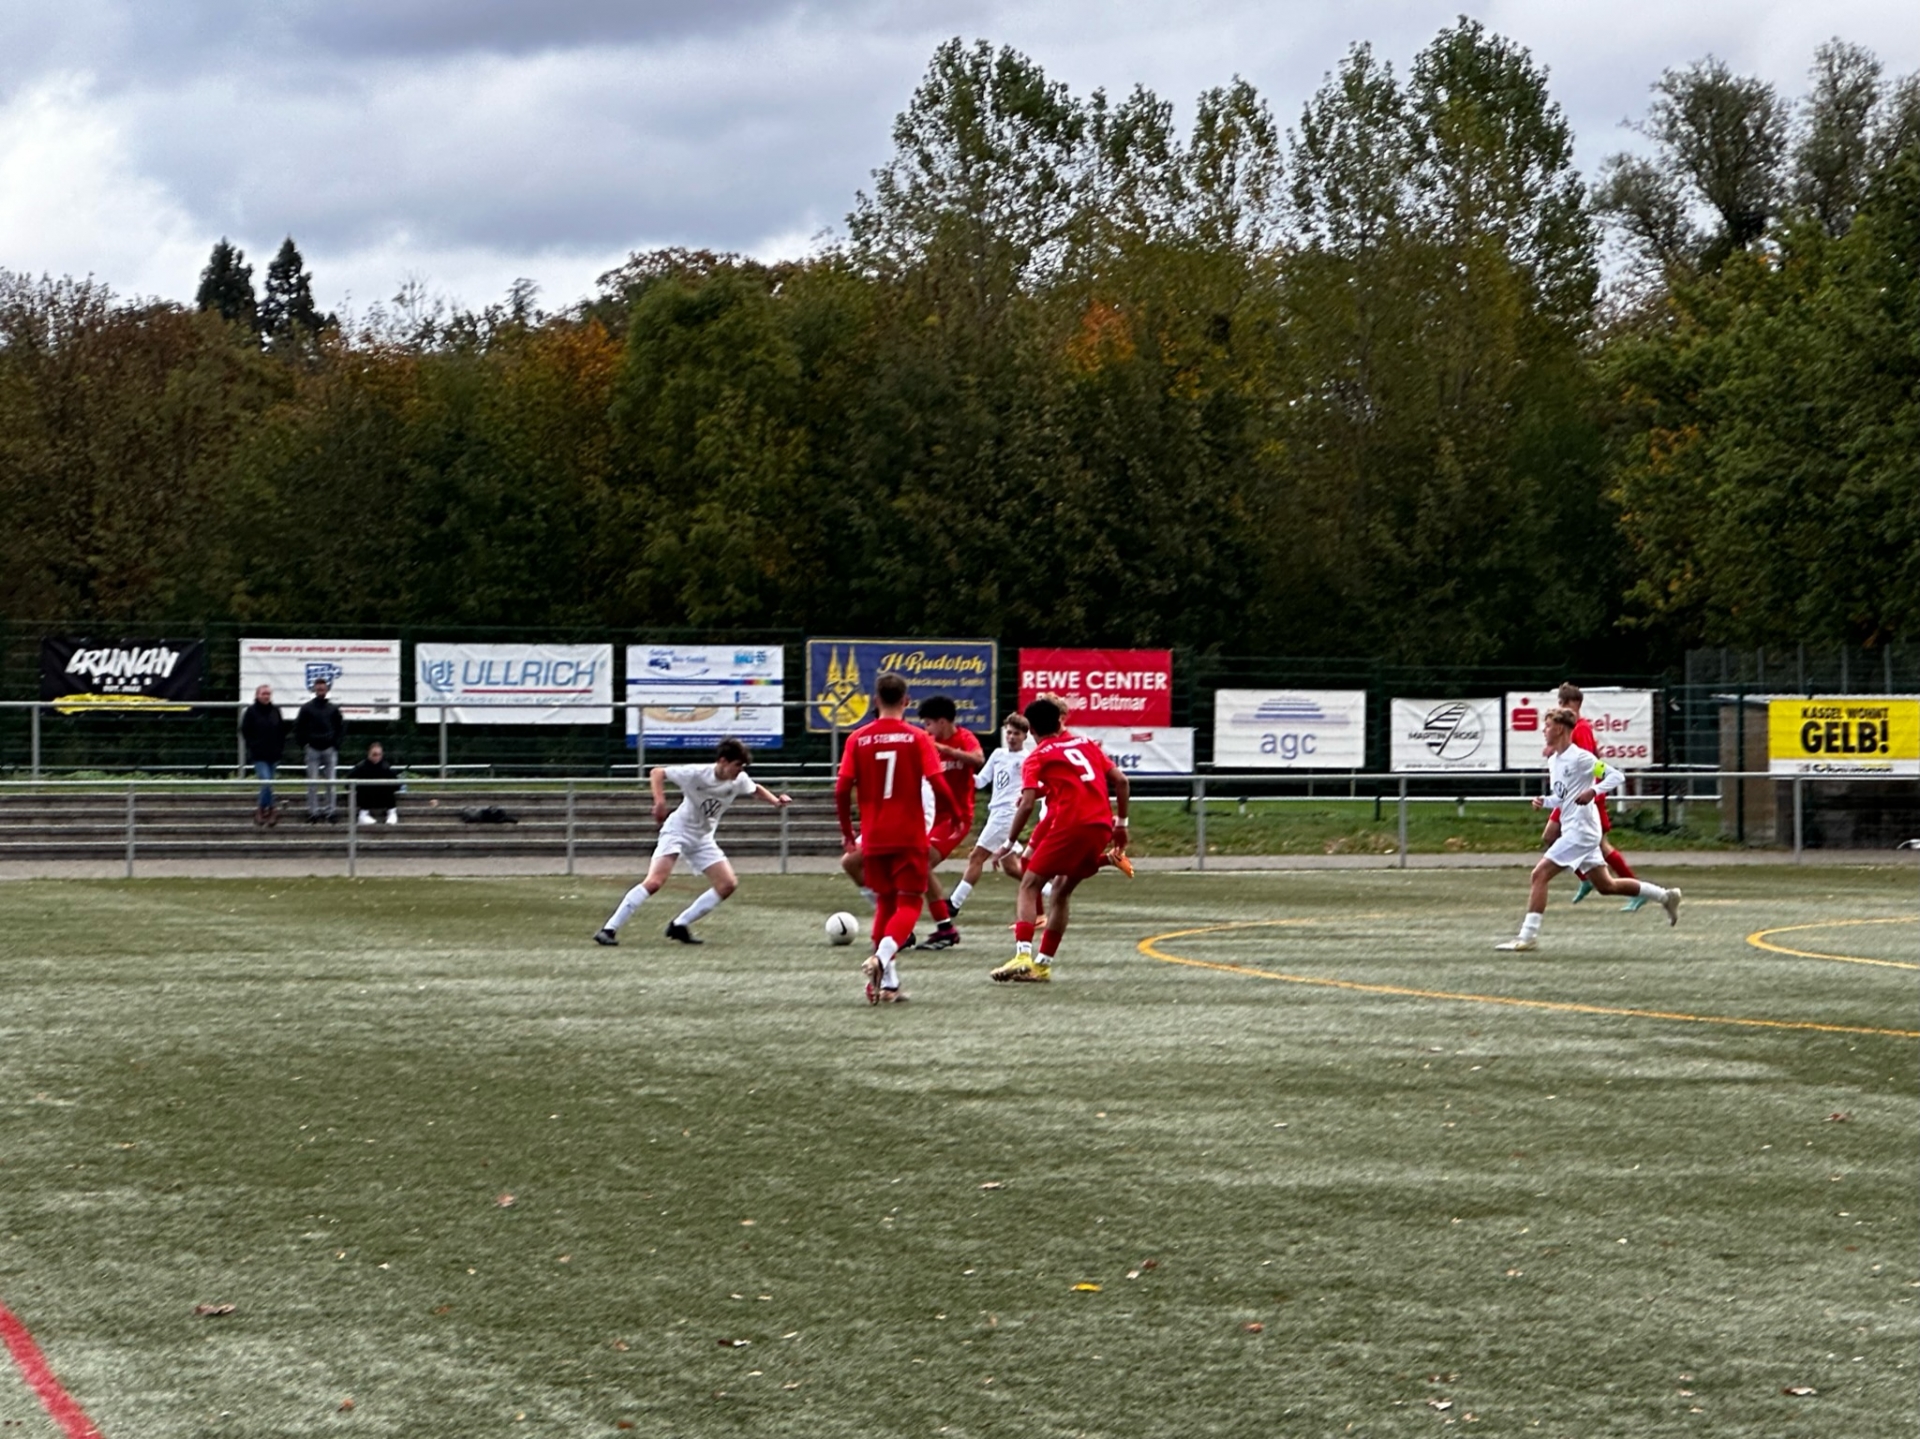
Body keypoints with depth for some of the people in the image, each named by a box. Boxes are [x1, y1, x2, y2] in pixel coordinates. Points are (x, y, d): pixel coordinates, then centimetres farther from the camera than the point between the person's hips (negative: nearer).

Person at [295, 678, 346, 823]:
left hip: (330, 749, 1)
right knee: (312, 783, -1)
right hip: (313, 749, -1)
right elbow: (298, 727, 6)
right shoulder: (307, 708, 1)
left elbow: (342, 726, 13)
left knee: (331, 782, 2)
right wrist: (304, 744, -2)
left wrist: (336, 743, 3)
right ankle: (313, 810, 3)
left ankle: (331, 809, 7)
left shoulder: (333, 708, 5)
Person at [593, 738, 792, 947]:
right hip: (678, 830, -7)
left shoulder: (739, 780, -7)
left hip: (703, 839, 7)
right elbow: (657, 772, -14)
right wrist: (660, 802, -27)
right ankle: (609, 929, -20)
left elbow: (756, 789, 15)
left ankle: (680, 926, 5)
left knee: (728, 885, -4)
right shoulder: (696, 774, -22)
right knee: (654, 882, -22)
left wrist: (776, 801, -3)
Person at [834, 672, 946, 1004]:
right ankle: (882, 956, -23)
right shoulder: (918, 738, -5)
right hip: (910, 837, -3)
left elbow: (842, 790, -4)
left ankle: (888, 983, 16)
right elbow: (938, 783, -12)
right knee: (910, 903, 5)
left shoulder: (858, 739, 0)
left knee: (885, 902, 17)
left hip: (874, 838, 3)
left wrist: (847, 833, 9)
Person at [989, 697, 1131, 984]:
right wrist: (1121, 823, 22)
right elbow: (1121, 781, 16)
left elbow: (1027, 804, -5)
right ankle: (1043, 964, 17)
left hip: (1069, 824, -6)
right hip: (1102, 826, 6)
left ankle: (1023, 955, -18)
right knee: (1062, 890, 19)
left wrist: (1010, 843, 2)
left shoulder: (1037, 757, 6)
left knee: (1030, 885, 2)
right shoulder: (1086, 744, 22)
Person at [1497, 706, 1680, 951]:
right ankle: (1664, 896, 23)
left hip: (1581, 830, -10)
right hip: (1572, 830, 10)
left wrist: (1593, 791, -28)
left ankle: (1528, 936, -13)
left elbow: (1616, 775, -14)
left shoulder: (1580, 757, -14)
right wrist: (1543, 802, 4)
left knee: (1539, 874, -14)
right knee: (1605, 885, 14)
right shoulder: (1553, 760, 14)